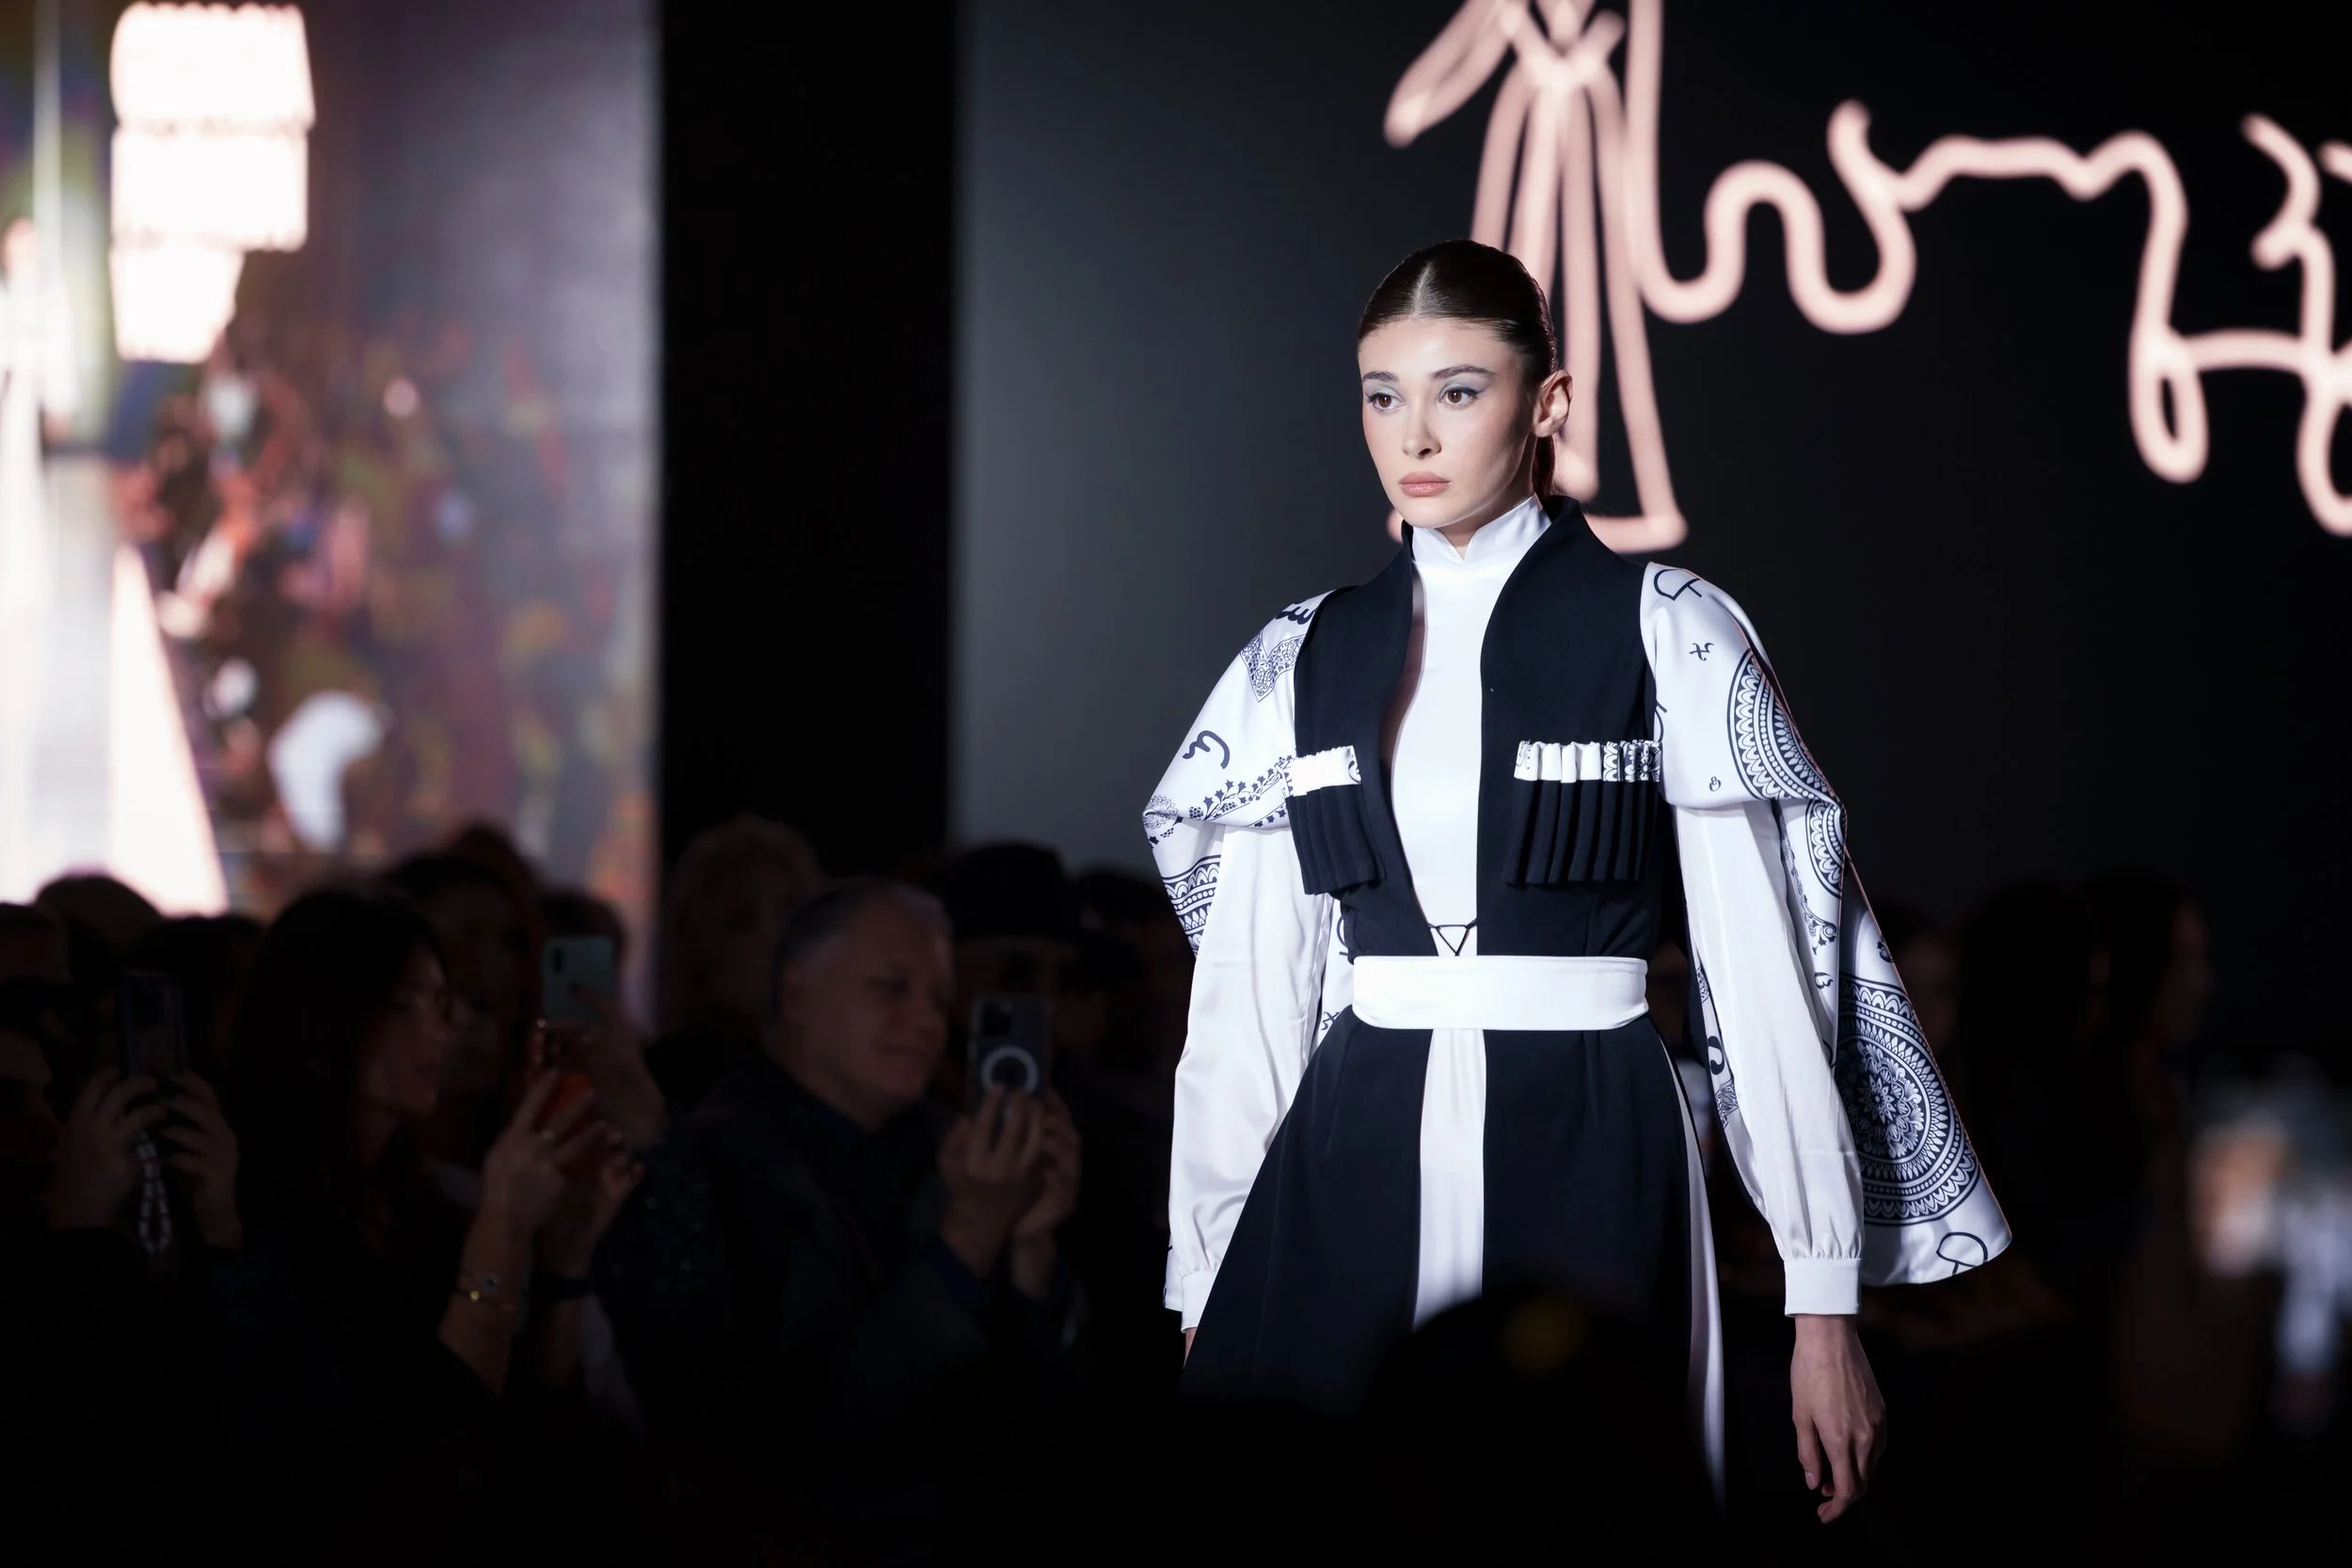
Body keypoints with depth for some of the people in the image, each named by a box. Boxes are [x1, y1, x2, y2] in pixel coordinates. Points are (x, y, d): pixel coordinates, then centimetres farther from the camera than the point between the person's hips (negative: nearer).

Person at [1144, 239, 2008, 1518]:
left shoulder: (1665, 635, -1)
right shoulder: (1304, 661, 10)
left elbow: (1765, 975, -3)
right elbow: (1249, 992, 11)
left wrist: (1825, 1300, -6)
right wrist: (1202, 1289, 8)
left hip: (1583, 1169, -3)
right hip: (1351, 1172, 3)